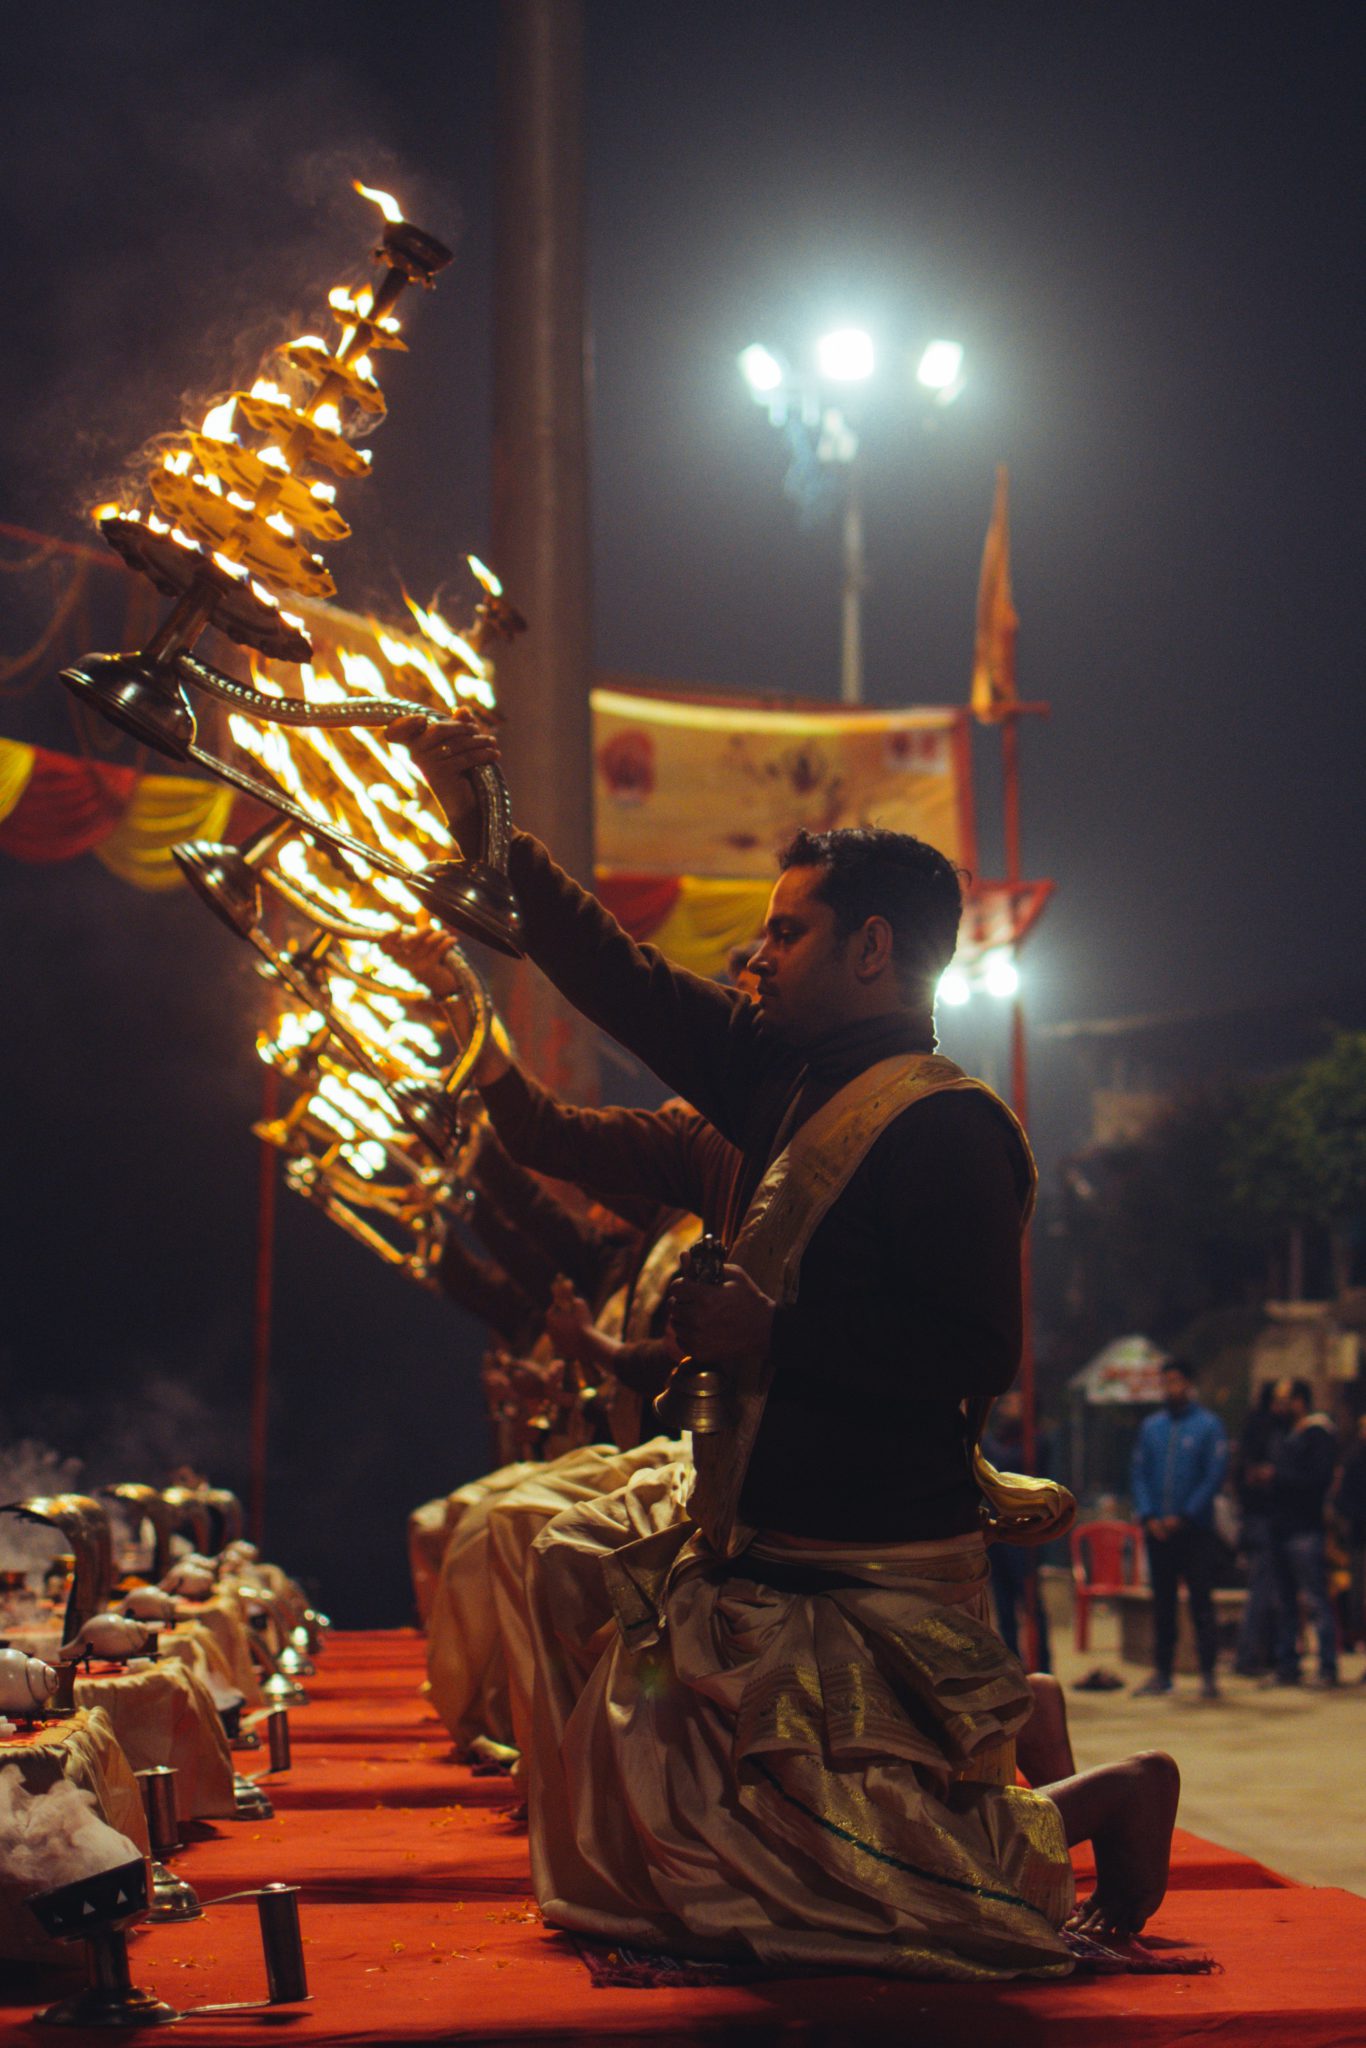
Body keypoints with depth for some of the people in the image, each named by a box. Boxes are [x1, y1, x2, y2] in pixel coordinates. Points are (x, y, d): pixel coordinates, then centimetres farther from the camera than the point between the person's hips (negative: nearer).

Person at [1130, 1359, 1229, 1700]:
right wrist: (1148, 1515, -5)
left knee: (1201, 1601, -4)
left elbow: (1215, 1475, -7)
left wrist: (1184, 1516, -11)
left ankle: (1208, 1672, 0)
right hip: (1158, 1529, 4)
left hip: (1194, 1528, -4)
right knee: (1162, 1603, 9)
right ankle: (1162, 1671, 15)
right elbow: (1138, 1473, 9)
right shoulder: (1151, 1426, 10)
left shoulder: (1208, 1425, -2)